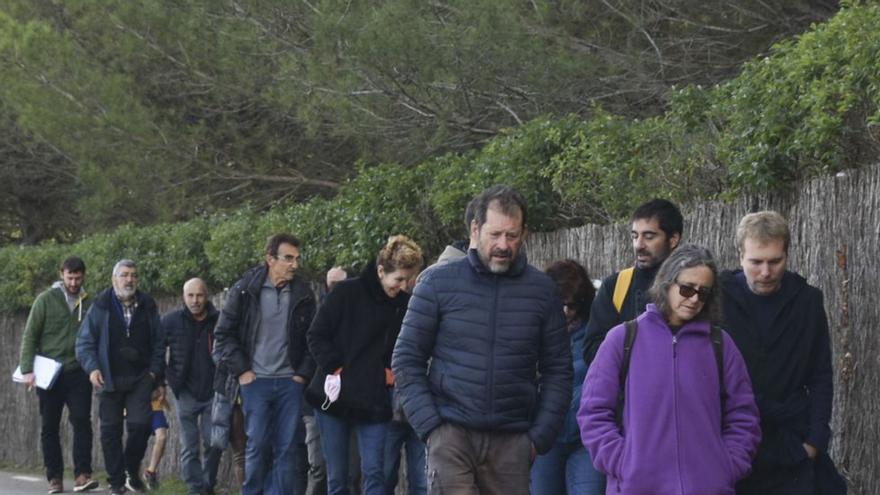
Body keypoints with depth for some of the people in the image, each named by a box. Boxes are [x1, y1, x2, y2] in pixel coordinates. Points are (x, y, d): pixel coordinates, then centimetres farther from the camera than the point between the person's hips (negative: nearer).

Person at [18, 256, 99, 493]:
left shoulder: (88, 303, 6)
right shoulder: (46, 300, -1)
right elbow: (30, 336, -2)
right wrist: (27, 369, -10)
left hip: (78, 373, 1)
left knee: (82, 421, -12)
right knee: (50, 427, 4)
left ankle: (82, 475, -15)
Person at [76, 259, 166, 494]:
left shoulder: (147, 307, 9)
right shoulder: (101, 307, 3)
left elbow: (159, 343, 16)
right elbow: (84, 342, 2)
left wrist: (155, 370, 4)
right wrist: (92, 368, -12)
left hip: (140, 378, 1)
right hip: (109, 379, 0)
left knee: (140, 424, -13)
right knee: (110, 430, 2)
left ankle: (132, 471, 8)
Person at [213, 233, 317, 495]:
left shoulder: (303, 294, 4)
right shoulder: (245, 290, -3)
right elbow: (224, 333, 0)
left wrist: (303, 373, 2)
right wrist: (241, 370, -4)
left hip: (290, 382, 2)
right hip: (256, 381, -2)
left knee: (285, 448, 0)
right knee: (257, 444, -3)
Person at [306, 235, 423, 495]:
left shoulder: (405, 304, 2)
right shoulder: (347, 293, -7)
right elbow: (316, 336, -3)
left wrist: (394, 372, -3)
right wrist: (336, 368, -11)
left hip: (374, 402, 2)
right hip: (335, 397, -1)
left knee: (374, 472, -9)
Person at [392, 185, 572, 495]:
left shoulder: (541, 290, 5)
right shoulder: (439, 281, 1)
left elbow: (557, 370, 9)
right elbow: (407, 361, 4)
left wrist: (540, 436, 0)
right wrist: (430, 425, -6)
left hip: (511, 440, 2)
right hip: (451, 433, -2)